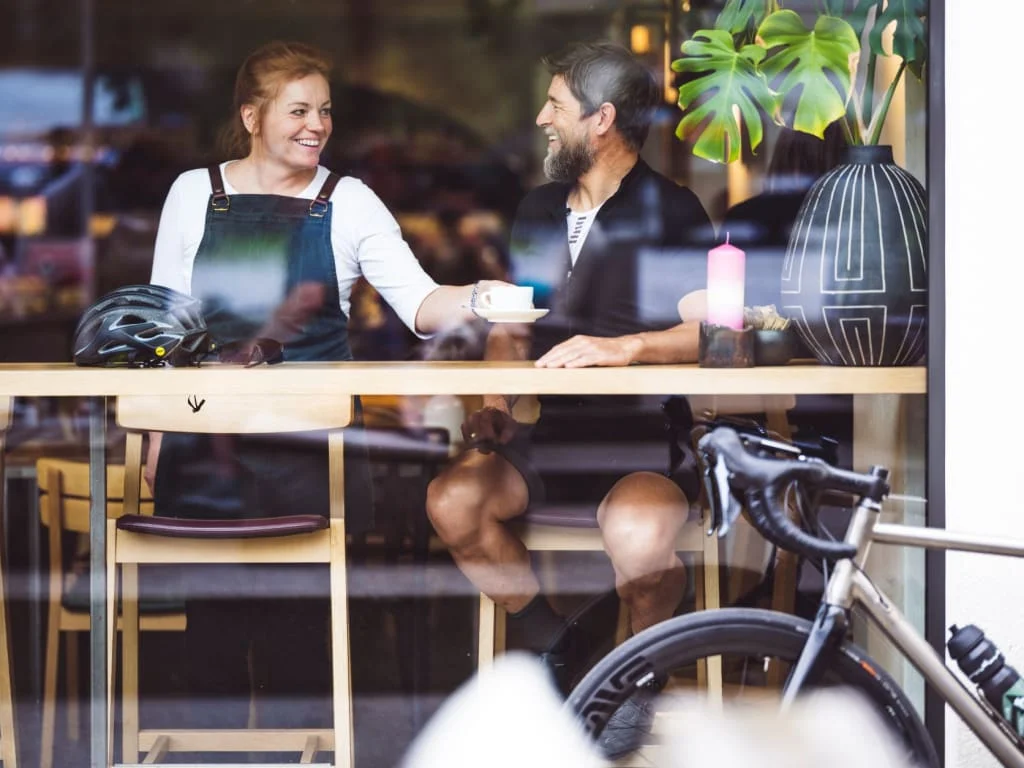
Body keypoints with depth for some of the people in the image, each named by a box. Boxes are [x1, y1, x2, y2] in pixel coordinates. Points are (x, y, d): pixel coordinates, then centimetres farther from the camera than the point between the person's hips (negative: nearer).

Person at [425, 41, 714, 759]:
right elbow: (510, 328, 22)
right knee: (453, 499, -23)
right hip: (548, 430, 6)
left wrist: (623, 346, -25)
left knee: (639, 534, -37)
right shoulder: (539, 210, 17)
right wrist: (497, 403, 4)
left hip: (648, 435, -6)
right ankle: (550, 645, 1)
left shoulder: (672, 212, -2)